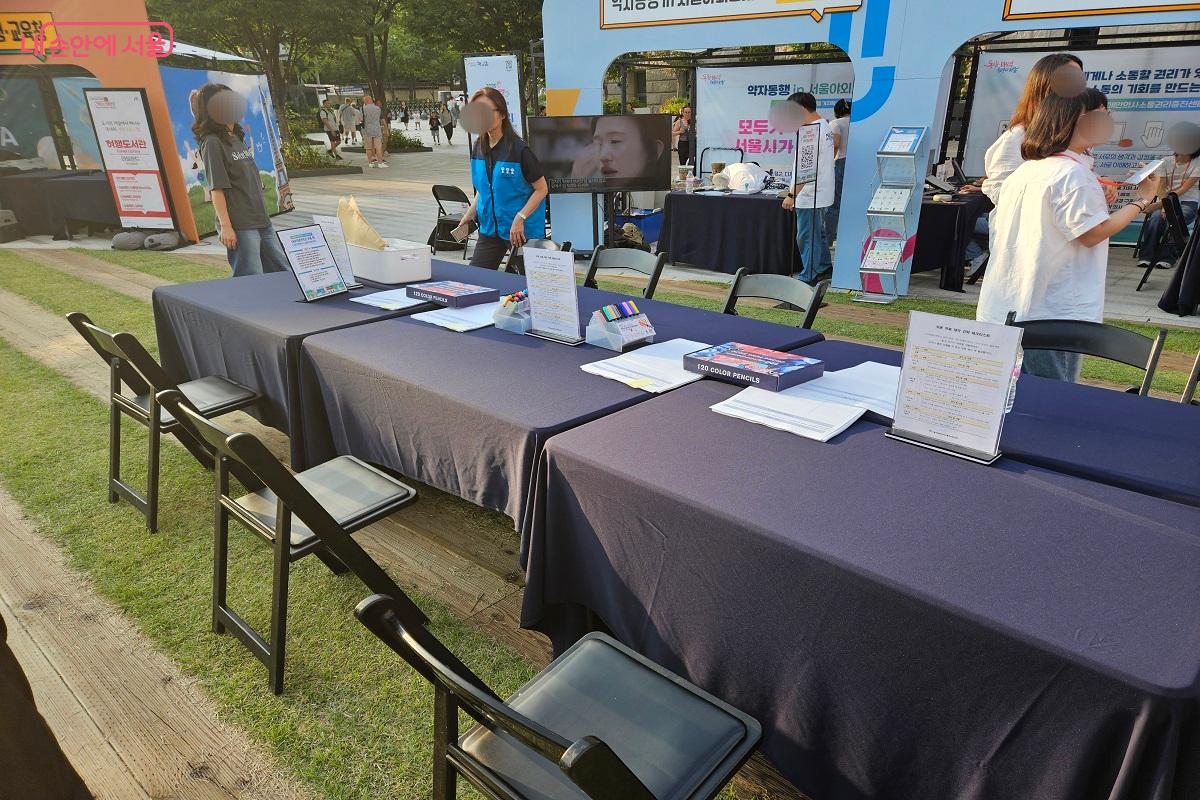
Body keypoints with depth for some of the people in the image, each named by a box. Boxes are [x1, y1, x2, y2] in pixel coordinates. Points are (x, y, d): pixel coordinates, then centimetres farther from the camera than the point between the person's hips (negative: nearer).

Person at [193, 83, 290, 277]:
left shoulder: (237, 137, 15)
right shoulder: (212, 142, -9)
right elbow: (217, 188, -14)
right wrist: (225, 226, -18)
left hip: (261, 221, 9)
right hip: (239, 226, -8)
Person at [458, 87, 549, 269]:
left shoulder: (519, 150, -15)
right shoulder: (478, 148, 5)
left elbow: (542, 189, -11)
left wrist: (520, 217, -20)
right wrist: (471, 212, 4)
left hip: (524, 229, -6)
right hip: (489, 227, 6)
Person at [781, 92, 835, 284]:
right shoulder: (825, 126, 12)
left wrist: (792, 195, -22)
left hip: (809, 197, -10)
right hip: (820, 194, 10)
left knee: (807, 237, -2)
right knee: (818, 233, 22)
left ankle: (808, 278, 6)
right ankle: (825, 268, 34)